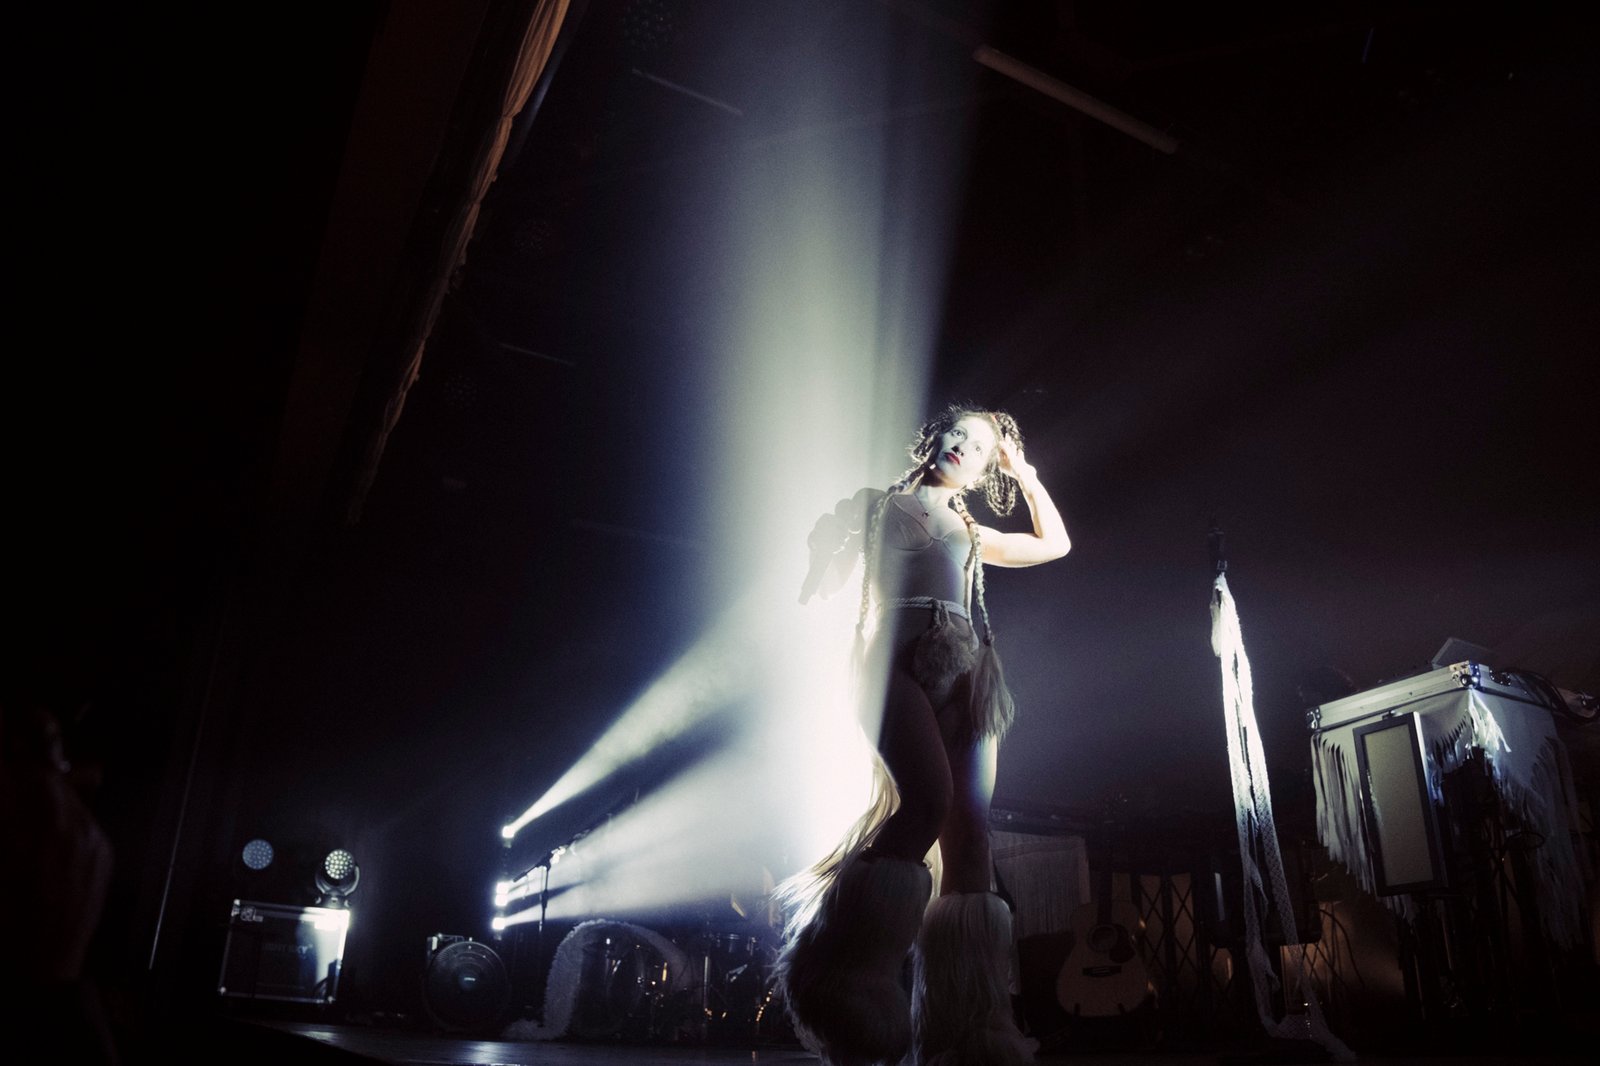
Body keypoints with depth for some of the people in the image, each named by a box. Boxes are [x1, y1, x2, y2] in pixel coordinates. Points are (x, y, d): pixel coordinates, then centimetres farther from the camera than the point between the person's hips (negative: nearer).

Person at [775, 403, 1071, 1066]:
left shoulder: (971, 534, 31)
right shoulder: (882, 504, 19)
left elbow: (1055, 543, 38)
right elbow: (824, 577, 12)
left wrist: (1024, 474, 35)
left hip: (967, 672, 5)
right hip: (900, 656, -5)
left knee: (969, 827, -10)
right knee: (927, 796, -30)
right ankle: (838, 975, -23)